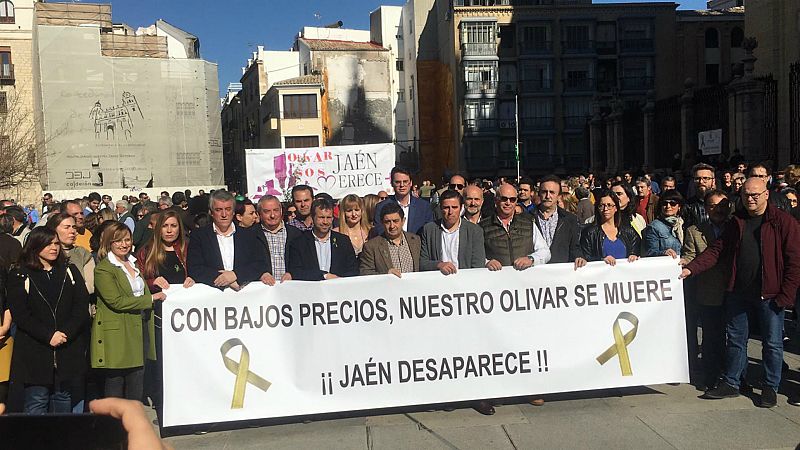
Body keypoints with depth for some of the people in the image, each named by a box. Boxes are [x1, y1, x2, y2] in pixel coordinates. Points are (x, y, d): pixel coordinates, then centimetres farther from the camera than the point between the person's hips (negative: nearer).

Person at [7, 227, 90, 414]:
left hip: (68, 348, 3)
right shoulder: (20, 276, 2)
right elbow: (20, 314, -7)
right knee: (36, 403, 0)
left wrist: (66, 333, -12)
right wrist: (48, 336, -16)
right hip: (35, 353, -3)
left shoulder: (70, 271, 11)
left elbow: (82, 306, 2)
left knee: (64, 401, 10)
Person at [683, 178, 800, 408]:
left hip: (769, 294, -4)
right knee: (735, 339, 13)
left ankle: (770, 388, 23)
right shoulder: (736, 222, 9)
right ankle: (730, 383, 24)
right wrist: (690, 268, -8)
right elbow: (716, 250, 5)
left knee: (772, 343, 8)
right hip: (738, 292, 4)